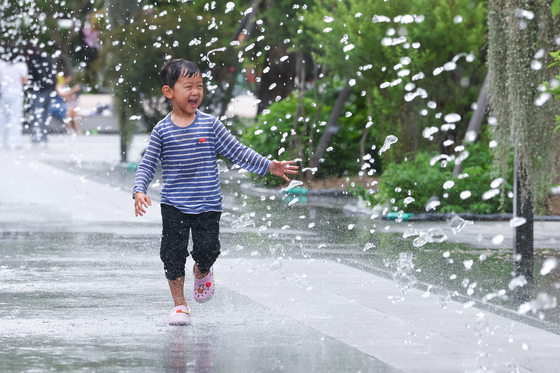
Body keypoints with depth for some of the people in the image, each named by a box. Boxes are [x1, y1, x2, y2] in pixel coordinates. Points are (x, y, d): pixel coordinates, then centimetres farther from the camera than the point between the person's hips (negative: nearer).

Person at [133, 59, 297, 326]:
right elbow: (147, 166, 1)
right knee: (173, 253, -2)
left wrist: (269, 166, -6)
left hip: (208, 205, 0)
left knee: (208, 249, -6)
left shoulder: (210, 125, -1)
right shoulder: (162, 131, -2)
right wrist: (139, 192, -15)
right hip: (174, 206, 0)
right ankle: (179, 304, 14)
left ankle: (202, 271, 31)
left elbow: (237, 152, 2)